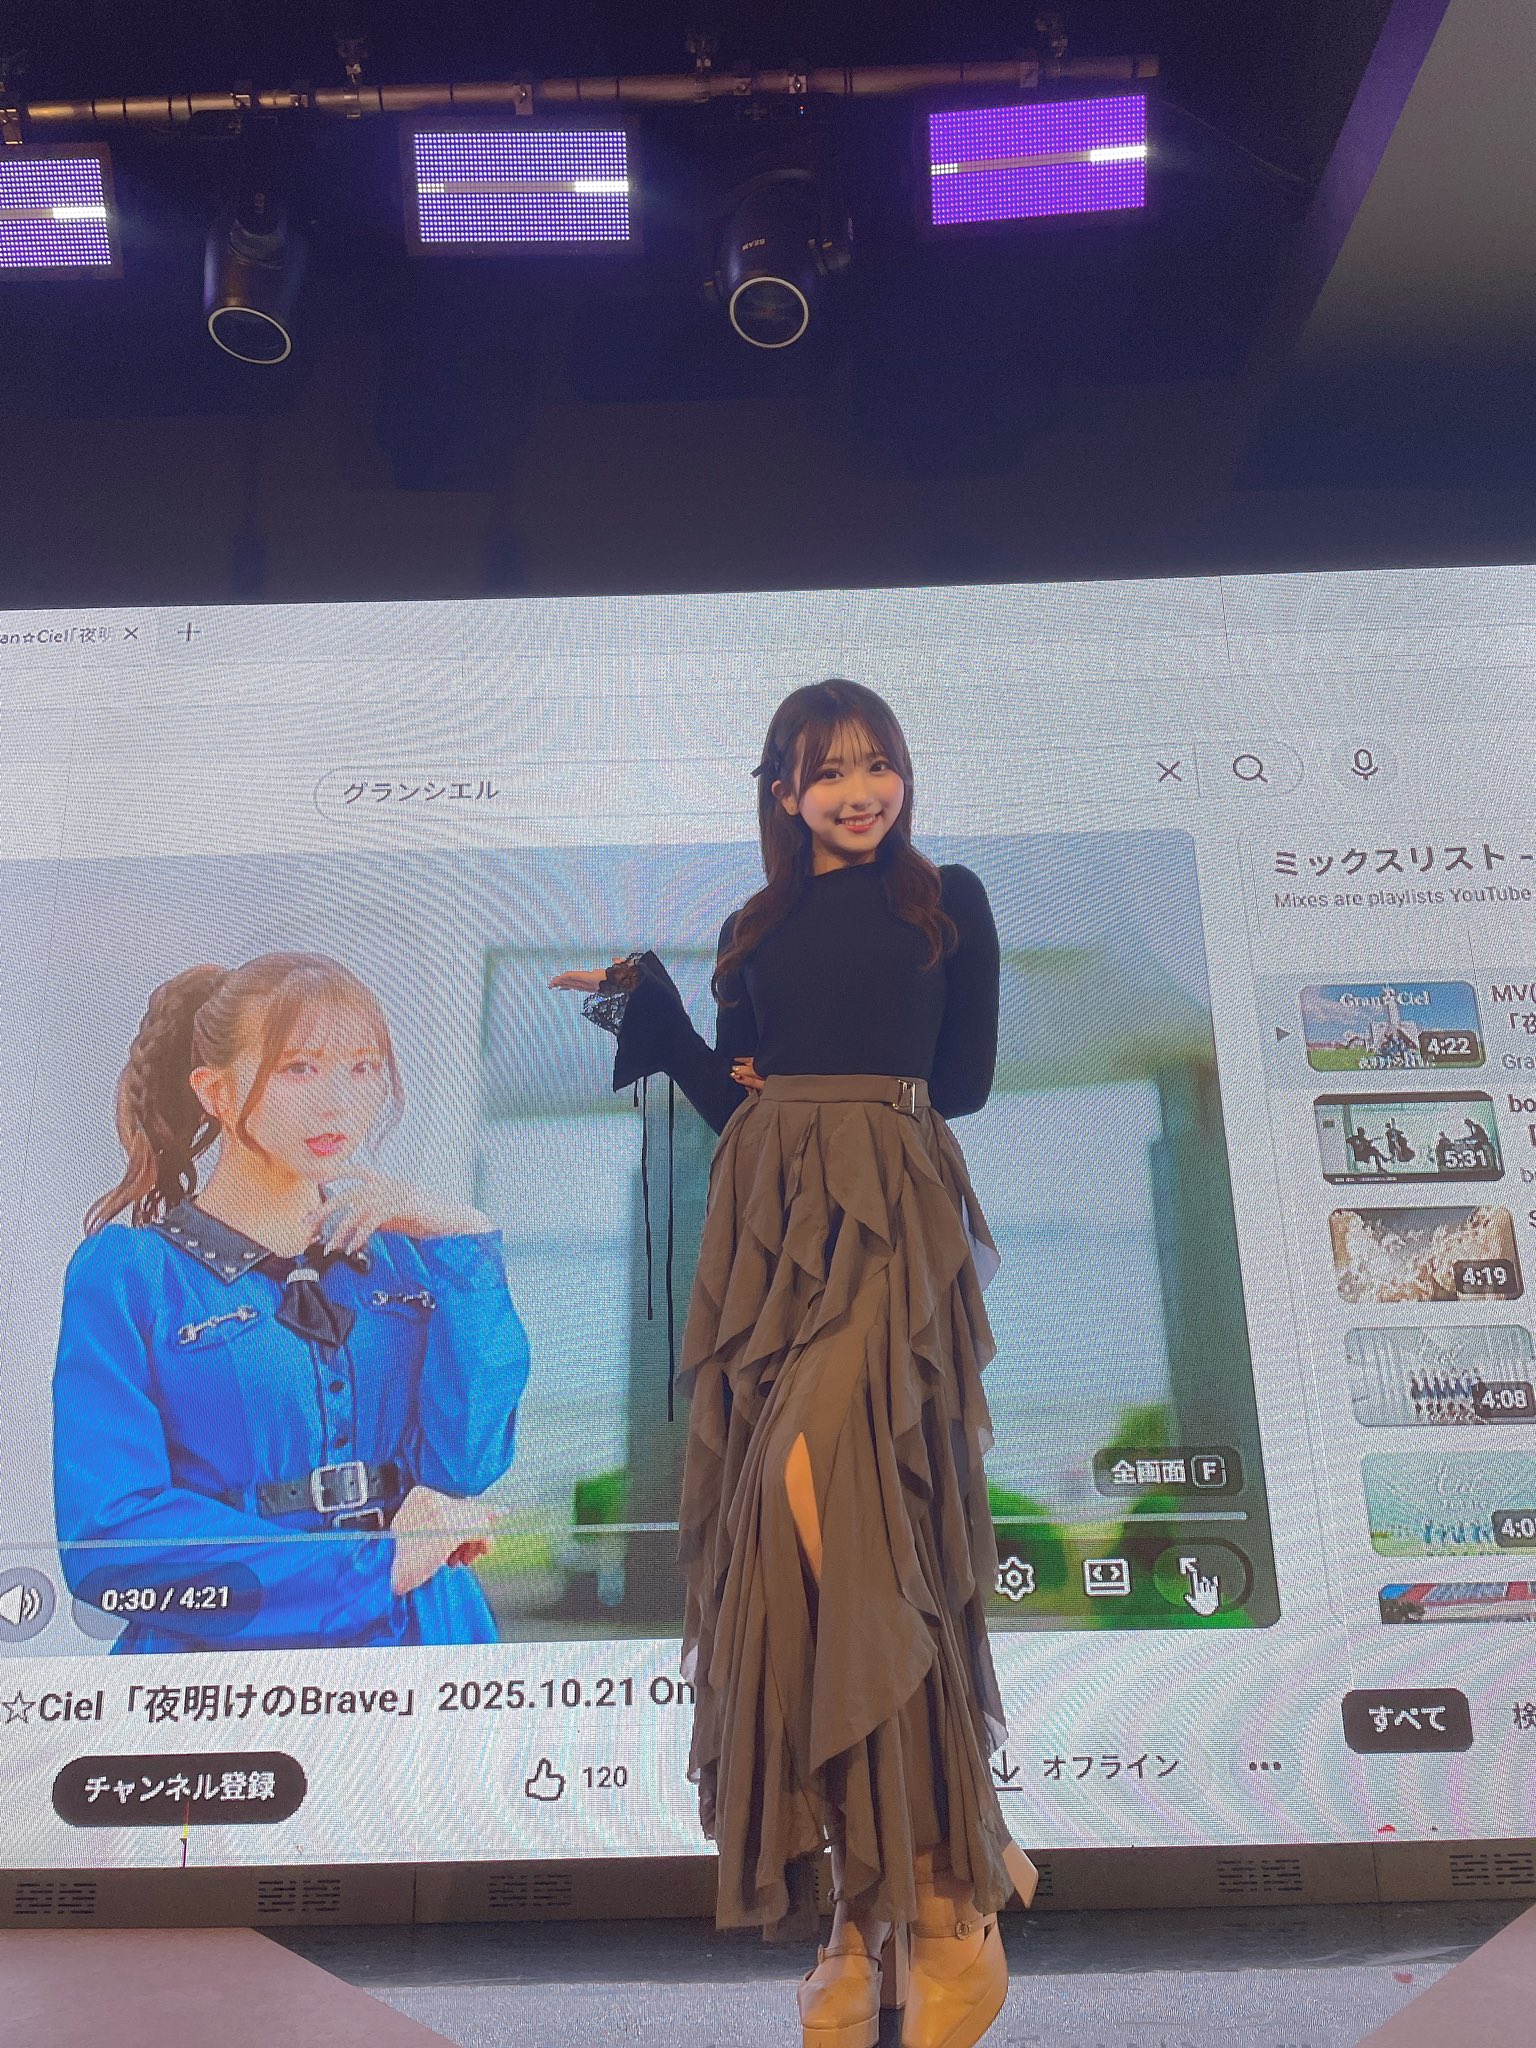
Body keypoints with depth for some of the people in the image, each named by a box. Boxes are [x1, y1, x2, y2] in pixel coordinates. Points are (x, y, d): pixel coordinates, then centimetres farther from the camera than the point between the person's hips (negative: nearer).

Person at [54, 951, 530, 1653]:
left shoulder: (402, 1254, 9)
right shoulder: (124, 1274, 1)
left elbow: (468, 1461, -2)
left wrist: (465, 1245, -6)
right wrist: (372, 1567, -8)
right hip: (227, 1656, -1)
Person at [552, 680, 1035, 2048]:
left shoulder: (949, 901, 9)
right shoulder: (759, 929, 17)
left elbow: (966, 1081, 4)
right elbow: (730, 1099, 14)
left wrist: (808, 1088, 2)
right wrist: (643, 998, 8)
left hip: (894, 1217, -4)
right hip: (773, 1223, 4)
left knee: (837, 1501, -16)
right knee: (788, 1531, 1)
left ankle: (944, 1898, 1)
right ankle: (867, 1902, 14)